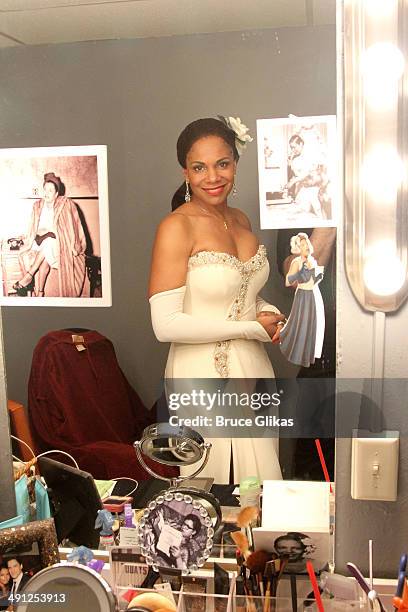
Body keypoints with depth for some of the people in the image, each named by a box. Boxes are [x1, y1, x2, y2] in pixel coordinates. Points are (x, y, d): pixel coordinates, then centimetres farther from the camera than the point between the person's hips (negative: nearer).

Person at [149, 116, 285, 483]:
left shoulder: (241, 220, 8)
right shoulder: (176, 227, -14)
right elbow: (165, 324, -21)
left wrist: (269, 313, 0)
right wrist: (252, 328, -15)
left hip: (253, 368, 7)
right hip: (204, 372, -7)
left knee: (259, 481, 17)